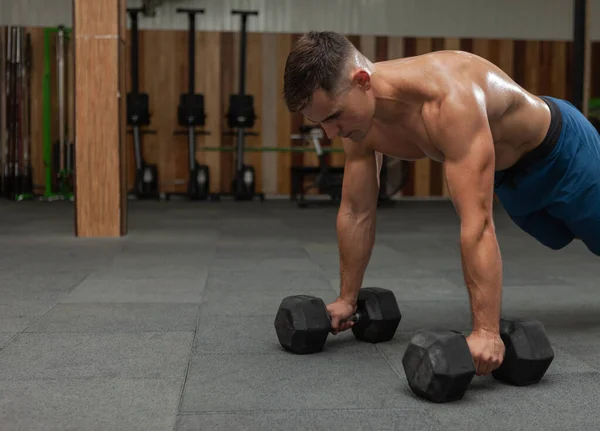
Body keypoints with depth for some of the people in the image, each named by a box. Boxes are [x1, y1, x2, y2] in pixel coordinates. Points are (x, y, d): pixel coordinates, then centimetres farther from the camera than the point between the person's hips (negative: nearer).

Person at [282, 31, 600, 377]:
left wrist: (486, 331, -52)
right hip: (508, 174, 7)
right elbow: (356, 213, -12)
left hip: (560, 149, -6)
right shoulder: (359, 114, -23)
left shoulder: (449, 98, -47)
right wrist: (347, 299, -6)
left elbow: (477, 223, -50)